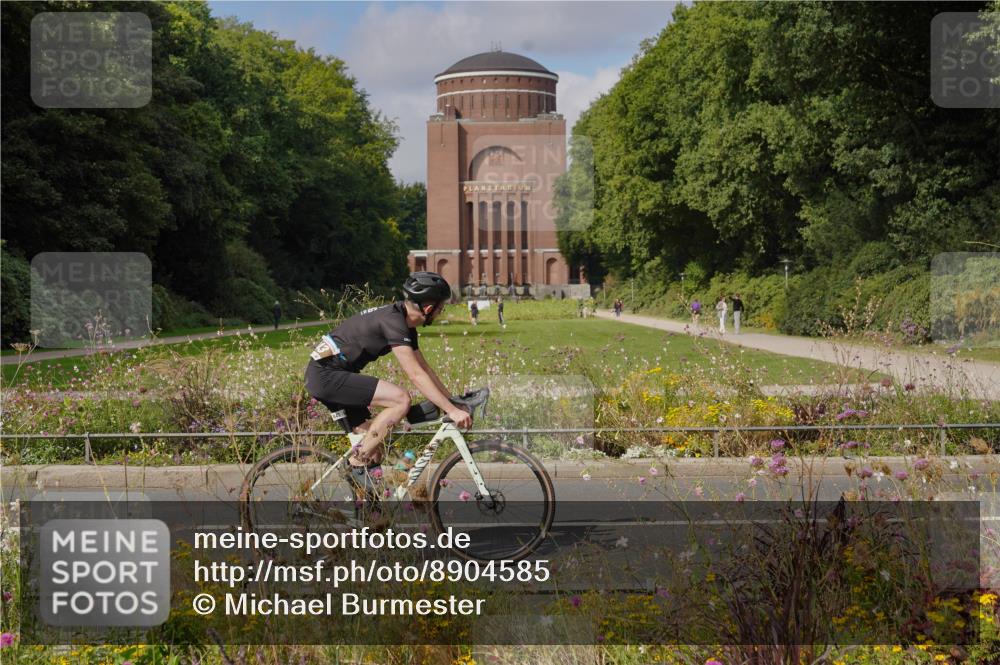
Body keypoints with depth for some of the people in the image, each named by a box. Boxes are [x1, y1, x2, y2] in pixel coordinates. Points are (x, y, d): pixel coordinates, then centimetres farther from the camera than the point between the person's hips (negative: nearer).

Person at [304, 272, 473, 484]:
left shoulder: (405, 322, 9)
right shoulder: (393, 321, -21)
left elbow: (425, 368, 16)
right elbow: (416, 375, -26)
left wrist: (454, 402, 12)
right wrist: (451, 410, -25)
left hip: (324, 376, 10)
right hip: (325, 374, -10)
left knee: (374, 452, 8)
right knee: (401, 399, -21)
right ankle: (357, 463, -12)